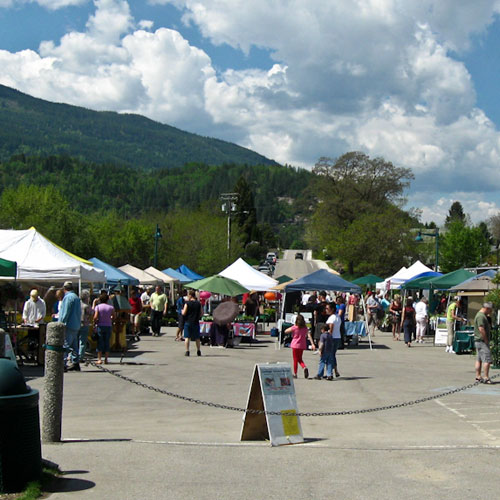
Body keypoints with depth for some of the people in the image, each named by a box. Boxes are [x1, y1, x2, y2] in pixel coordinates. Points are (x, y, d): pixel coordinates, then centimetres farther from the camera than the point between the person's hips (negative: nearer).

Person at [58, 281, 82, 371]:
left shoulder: (68, 297, -11)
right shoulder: (76, 297, 18)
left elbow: (66, 312, -17)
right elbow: (79, 312, 22)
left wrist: (61, 323, -14)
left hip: (68, 326, -9)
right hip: (76, 326, 9)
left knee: (65, 345, -10)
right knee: (74, 345, 13)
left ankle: (63, 364, -14)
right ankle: (75, 363, 15)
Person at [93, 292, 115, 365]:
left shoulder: (98, 306, -5)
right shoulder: (111, 307, 1)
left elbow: (95, 317, -14)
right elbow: (113, 317, 6)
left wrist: (95, 322, 3)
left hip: (100, 326, -1)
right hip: (108, 326, 1)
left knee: (100, 342, 3)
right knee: (107, 342, 7)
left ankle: (99, 359, 0)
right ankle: (106, 359, 6)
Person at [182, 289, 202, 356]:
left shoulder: (187, 303, -8)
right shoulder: (198, 303, 2)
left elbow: (184, 313, -10)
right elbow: (201, 314, 6)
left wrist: (182, 310, 9)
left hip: (188, 322, -3)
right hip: (196, 322, 3)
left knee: (187, 337, 1)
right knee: (197, 338, 13)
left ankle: (187, 351, -5)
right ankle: (198, 351, 17)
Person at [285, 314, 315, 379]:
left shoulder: (294, 328, -11)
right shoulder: (305, 328, -1)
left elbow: (286, 331, -2)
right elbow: (309, 335, -10)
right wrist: (312, 344, -14)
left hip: (295, 345, -4)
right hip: (302, 346, 4)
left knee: (295, 359, 7)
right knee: (300, 359, 18)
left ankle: (295, 374, 10)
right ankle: (304, 367, -10)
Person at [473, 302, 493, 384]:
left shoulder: (483, 315, 18)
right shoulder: (481, 316, -17)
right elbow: (481, 329, -24)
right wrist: (486, 340, -17)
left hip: (478, 341, 11)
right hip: (482, 341, -11)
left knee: (479, 360, 12)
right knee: (487, 359, -11)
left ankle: (478, 377, 15)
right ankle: (486, 378, -12)